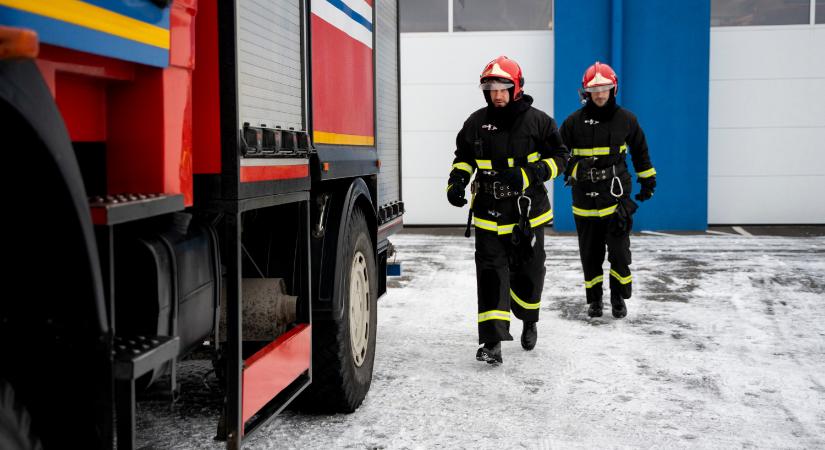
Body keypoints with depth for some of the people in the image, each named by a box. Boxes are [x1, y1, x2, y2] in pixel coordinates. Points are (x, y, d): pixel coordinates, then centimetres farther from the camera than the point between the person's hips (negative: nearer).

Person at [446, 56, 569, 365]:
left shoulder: (538, 121, -6)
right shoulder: (476, 122, 2)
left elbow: (559, 157, -3)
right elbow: (464, 157, 14)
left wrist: (528, 173, -18)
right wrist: (457, 182, -4)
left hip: (528, 214, -1)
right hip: (488, 213, 1)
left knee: (528, 274, 11)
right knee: (491, 275, -7)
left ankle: (528, 322, 40)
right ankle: (492, 342, -7)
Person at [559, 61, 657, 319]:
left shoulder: (626, 119, 3)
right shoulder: (575, 122, -1)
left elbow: (640, 151, 16)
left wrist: (648, 180, 19)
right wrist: (571, 168, -9)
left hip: (616, 194, 0)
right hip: (585, 197, 0)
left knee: (619, 250, -4)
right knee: (590, 252, 7)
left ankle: (619, 298, 13)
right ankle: (594, 299, 20)